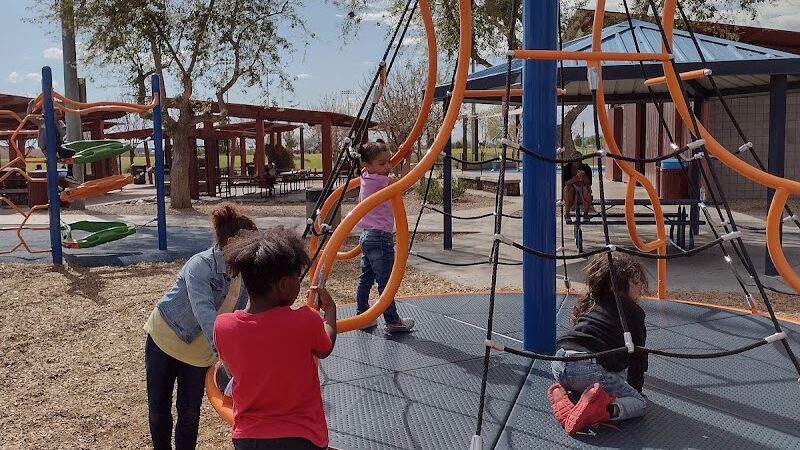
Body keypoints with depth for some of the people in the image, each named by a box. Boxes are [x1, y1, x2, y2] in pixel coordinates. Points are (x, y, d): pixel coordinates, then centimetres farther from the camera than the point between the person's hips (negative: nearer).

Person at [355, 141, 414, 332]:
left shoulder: (367, 178, 9)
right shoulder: (378, 181, -17)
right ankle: (392, 321, 0)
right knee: (385, 280, -5)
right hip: (380, 237, -10)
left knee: (366, 278, 14)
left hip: (367, 236, 10)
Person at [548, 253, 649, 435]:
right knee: (639, 402, 7)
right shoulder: (633, 312, 9)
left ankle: (562, 394, 5)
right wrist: (635, 389, 27)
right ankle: (607, 410, -23)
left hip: (559, 365, 7)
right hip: (592, 369, -7)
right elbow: (638, 357, 13)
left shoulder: (591, 304, 28)